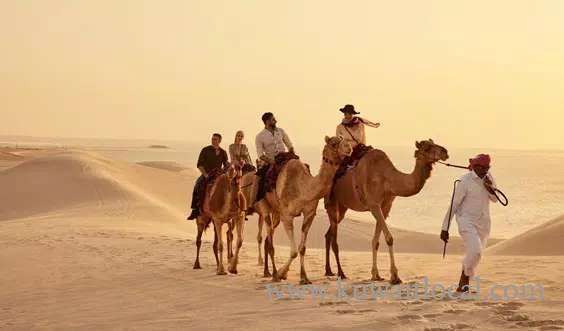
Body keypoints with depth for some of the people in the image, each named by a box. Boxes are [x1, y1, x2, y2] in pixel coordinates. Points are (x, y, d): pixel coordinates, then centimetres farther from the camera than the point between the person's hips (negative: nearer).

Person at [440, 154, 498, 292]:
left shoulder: (488, 177, 2)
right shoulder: (465, 181, -15)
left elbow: (495, 199, 9)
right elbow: (453, 205, -12)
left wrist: (490, 187, -14)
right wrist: (444, 229, -11)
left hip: (483, 222, 6)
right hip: (467, 221, -6)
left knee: (476, 253, 11)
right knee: (475, 251, -23)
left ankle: (463, 284, 26)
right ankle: (465, 278, 0)